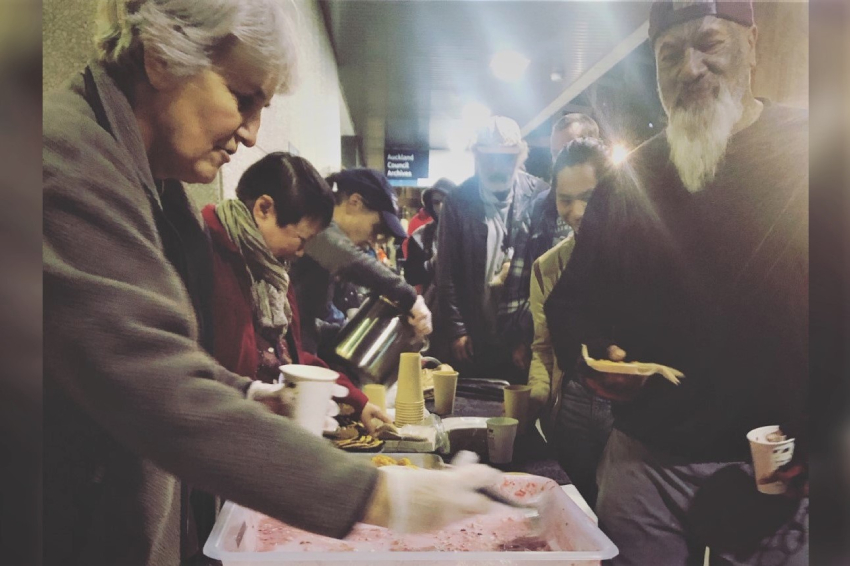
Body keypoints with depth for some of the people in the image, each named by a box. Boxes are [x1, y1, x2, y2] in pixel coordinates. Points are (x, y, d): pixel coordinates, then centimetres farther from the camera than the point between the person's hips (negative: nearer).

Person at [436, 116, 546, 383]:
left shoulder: (538, 196, -3)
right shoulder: (458, 201, -3)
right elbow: (447, 273, -1)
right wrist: (456, 330, -3)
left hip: (524, 335, 0)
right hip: (473, 336, 1)